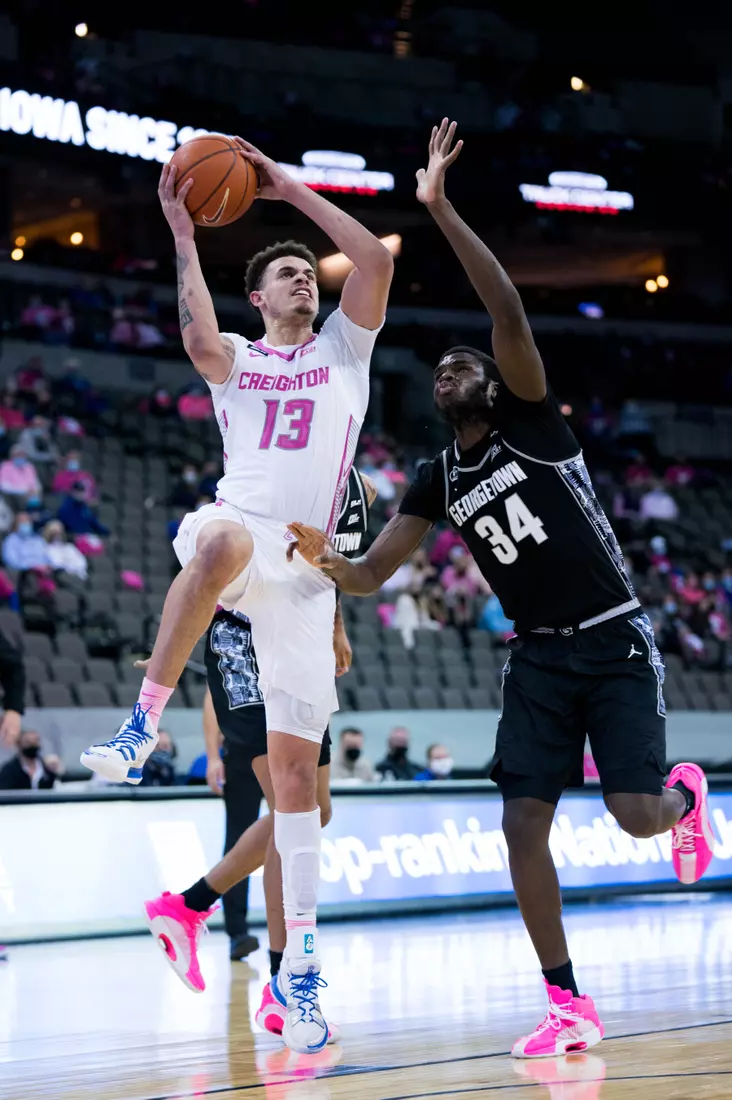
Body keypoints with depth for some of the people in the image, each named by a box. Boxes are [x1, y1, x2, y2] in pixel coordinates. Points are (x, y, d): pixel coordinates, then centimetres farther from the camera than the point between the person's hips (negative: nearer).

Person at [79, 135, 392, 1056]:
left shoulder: (344, 350, 21)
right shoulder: (236, 359, 19)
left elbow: (376, 261, 4)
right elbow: (198, 337, -8)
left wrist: (291, 190, 6)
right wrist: (183, 233, -3)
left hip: (304, 567, 2)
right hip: (236, 529, -2)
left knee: (295, 763, -1)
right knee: (224, 541, -43)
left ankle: (301, 962, 2)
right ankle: (145, 721, -35)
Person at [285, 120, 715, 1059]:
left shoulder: (531, 418, -7)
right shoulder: (437, 482, 7)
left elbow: (509, 312, -23)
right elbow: (370, 575, 2)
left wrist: (440, 208, -28)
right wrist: (326, 561, -22)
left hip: (614, 642, -5)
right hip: (538, 656, 5)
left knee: (636, 813, -15)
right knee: (522, 823, -9)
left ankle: (686, 795, 25)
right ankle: (569, 1008, -1)